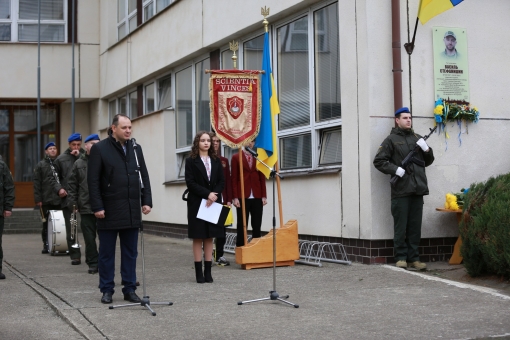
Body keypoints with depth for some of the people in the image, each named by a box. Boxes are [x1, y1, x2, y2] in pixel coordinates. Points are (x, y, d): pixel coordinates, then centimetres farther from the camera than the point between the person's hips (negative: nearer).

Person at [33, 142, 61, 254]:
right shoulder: (40, 165, 6)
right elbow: (37, 183, 1)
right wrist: (38, 199, -6)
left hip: (60, 199, 1)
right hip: (46, 201, -1)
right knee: (46, 224, 5)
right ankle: (46, 245, 13)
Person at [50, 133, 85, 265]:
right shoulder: (61, 159, 9)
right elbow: (53, 177, 14)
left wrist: (79, 156, -10)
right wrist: (59, 189, -2)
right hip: (68, 198, 2)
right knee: (70, 229, 4)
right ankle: (75, 255, 11)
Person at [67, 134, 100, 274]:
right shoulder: (79, 164, 9)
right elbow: (72, 184, 10)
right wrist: (72, 202, 2)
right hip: (86, 206, 1)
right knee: (89, 237, 4)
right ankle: (93, 263, 13)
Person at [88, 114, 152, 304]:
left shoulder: (135, 149, 10)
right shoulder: (100, 149, -4)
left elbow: (144, 177, 13)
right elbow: (93, 180, -7)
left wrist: (146, 201, 5)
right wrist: (97, 207, -12)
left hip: (132, 211, 4)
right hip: (109, 211, -4)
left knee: (130, 252, 9)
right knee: (107, 252, 6)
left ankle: (130, 289, 17)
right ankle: (107, 290, 15)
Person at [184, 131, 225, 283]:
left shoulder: (216, 161, 11)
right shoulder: (191, 161, 0)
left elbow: (221, 181, 7)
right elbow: (190, 183, -8)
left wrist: (214, 195, -10)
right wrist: (207, 194, -15)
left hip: (214, 203, 3)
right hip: (197, 203, -3)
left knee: (210, 237, 5)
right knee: (198, 238, 0)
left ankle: (208, 271, 8)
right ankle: (199, 272, 4)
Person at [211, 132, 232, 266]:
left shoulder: (224, 161, 13)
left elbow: (228, 181, 11)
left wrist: (229, 200, 5)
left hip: (222, 200, 5)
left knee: (222, 229, 5)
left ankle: (220, 255, 13)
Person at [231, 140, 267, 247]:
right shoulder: (236, 157, 5)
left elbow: (262, 178, 11)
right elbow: (234, 178, 0)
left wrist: (264, 196, 3)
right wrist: (235, 197, -7)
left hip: (257, 196, 3)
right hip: (243, 196, -3)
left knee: (257, 226, 3)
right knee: (242, 226, -1)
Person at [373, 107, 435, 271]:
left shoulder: (417, 138, 18)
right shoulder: (391, 139, 4)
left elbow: (428, 161, 21)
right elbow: (378, 161, -1)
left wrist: (427, 149, 1)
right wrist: (395, 169, -13)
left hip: (417, 189, 5)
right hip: (400, 190, -4)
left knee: (415, 226, 6)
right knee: (401, 226, -2)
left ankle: (414, 258, 11)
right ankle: (401, 257, 5)